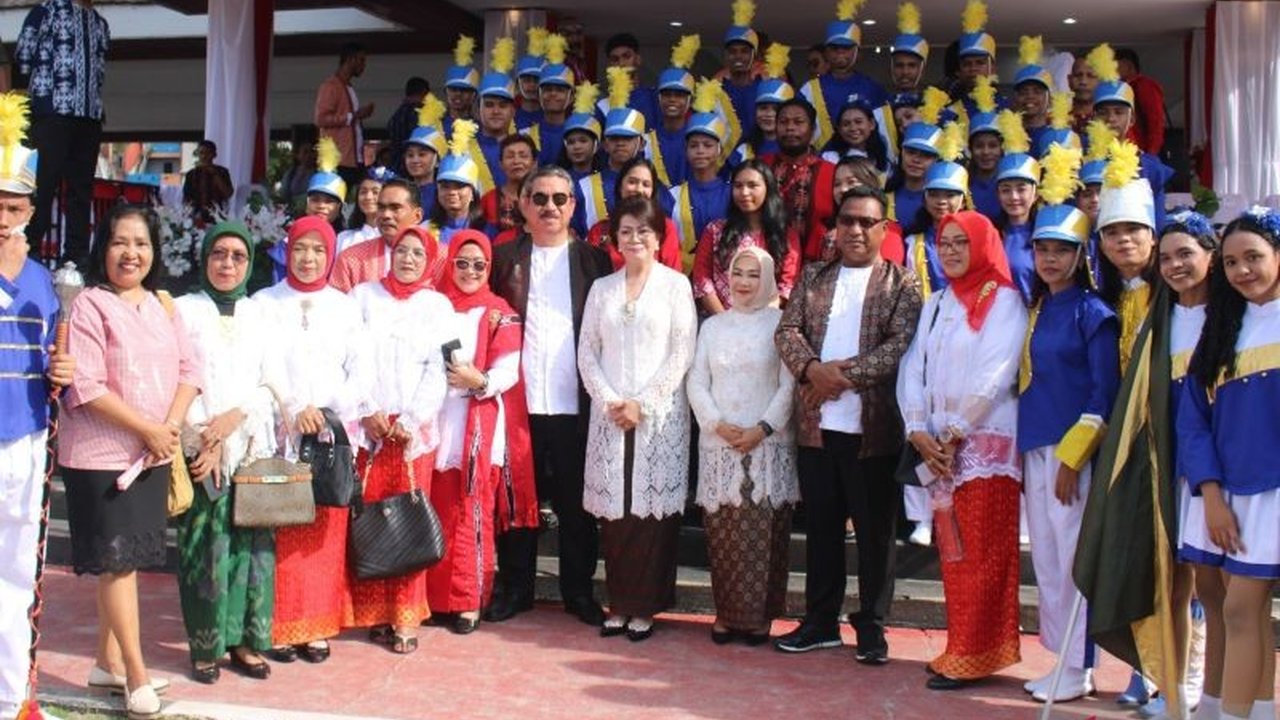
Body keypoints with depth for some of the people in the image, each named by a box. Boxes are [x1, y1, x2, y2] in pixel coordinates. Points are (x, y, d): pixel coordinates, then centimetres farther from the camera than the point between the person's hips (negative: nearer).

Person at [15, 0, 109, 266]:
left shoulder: (101, 24, 19)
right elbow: (23, 57, -2)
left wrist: (93, 101, 12)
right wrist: (41, 94, -3)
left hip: (90, 117, 6)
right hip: (53, 112, -5)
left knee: (82, 188, 5)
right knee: (43, 183, -7)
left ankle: (76, 257, 8)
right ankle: (30, 253, -3)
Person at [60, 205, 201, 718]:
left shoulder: (162, 306, 11)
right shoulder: (90, 305, -9)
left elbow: (189, 368, 7)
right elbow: (86, 386, -16)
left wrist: (171, 428, -9)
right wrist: (148, 430, -15)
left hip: (154, 455, 6)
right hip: (102, 455, -6)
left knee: (125, 559, 13)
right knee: (117, 560, -2)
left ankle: (108, 661, 26)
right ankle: (137, 677, 5)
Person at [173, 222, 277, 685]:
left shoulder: (258, 316, 13)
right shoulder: (184, 310, 4)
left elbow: (270, 384, 9)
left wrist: (237, 414, -8)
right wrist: (207, 436, -12)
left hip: (254, 447, 3)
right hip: (201, 450, -3)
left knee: (252, 542, 1)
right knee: (205, 547, -4)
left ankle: (245, 639, 10)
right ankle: (206, 644, 5)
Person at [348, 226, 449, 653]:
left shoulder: (437, 305, 10)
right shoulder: (364, 296, 10)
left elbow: (437, 370, 3)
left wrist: (411, 420, -6)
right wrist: (367, 412, -7)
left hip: (416, 429, 0)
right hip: (368, 426, 0)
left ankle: (405, 618, 2)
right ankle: (372, 613, 7)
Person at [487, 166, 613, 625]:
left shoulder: (593, 260, 9)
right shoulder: (504, 258, 9)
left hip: (574, 402, 0)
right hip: (518, 399, 0)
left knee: (576, 502, 7)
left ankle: (578, 591, 18)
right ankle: (514, 588, 18)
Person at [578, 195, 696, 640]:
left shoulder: (675, 285, 3)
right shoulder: (601, 288, 12)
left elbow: (682, 353, -4)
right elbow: (587, 353, 8)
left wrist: (642, 404, -11)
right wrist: (609, 402, -7)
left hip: (660, 415, -3)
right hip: (609, 414, 3)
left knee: (653, 507, -3)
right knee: (613, 509, 2)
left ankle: (646, 606, 7)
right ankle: (619, 603, 12)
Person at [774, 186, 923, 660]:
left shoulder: (902, 284, 1)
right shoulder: (813, 277, 13)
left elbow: (901, 346, -11)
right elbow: (787, 331, 3)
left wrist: (846, 374, -17)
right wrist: (812, 369, -15)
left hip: (874, 428, -3)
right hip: (816, 425, 4)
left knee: (875, 532, 5)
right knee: (822, 528, 12)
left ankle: (871, 627, 17)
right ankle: (821, 622, 23)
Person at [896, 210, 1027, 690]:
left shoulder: (1003, 300, -4)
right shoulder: (936, 304, 17)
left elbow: (993, 376, -13)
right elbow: (914, 369, 9)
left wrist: (955, 434, -12)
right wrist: (919, 431, -5)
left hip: (985, 445, -7)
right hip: (937, 447, 7)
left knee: (981, 554, -4)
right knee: (953, 554, 9)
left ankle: (973, 656, 1)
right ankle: (960, 647, 16)